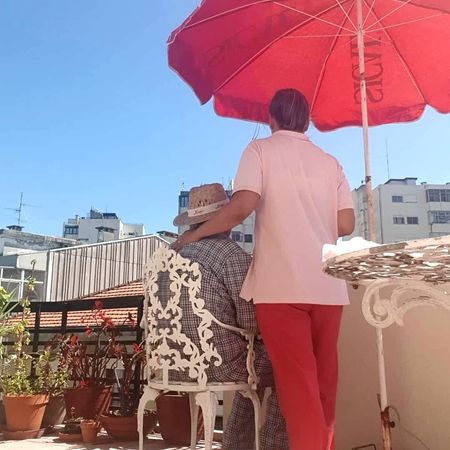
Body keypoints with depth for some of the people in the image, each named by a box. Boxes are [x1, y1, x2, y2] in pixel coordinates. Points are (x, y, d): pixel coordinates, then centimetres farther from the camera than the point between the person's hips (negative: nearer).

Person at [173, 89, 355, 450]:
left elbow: (243, 205, -12)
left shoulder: (261, 150, 5)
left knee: (298, 383, -3)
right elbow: (347, 224, 7)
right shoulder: (330, 162, 15)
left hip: (281, 284, -4)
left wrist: (195, 234, 0)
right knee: (324, 381, 14)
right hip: (328, 286, 5)